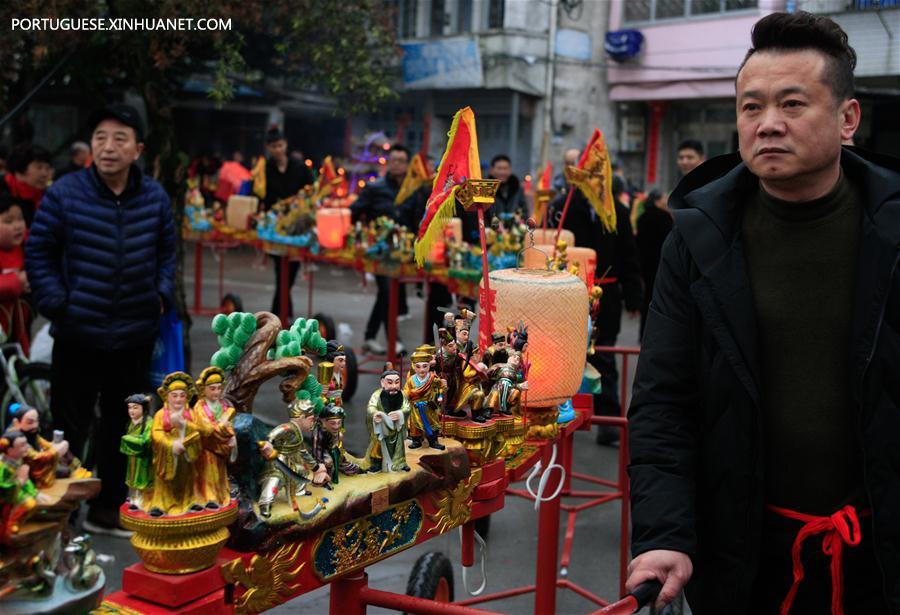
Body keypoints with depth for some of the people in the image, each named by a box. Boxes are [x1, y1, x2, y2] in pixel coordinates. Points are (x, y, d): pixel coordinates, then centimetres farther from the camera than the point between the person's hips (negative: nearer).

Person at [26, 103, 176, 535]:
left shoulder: (155, 198, 0)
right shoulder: (64, 194, -11)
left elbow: (166, 252, 14)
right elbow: (38, 253, -3)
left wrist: (162, 294, 2)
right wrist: (56, 303, -10)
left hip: (136, 334, 4)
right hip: (78, 333, -3)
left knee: (122, 423, 15)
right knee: (69, 425, 4)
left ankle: (108, 506, 31)